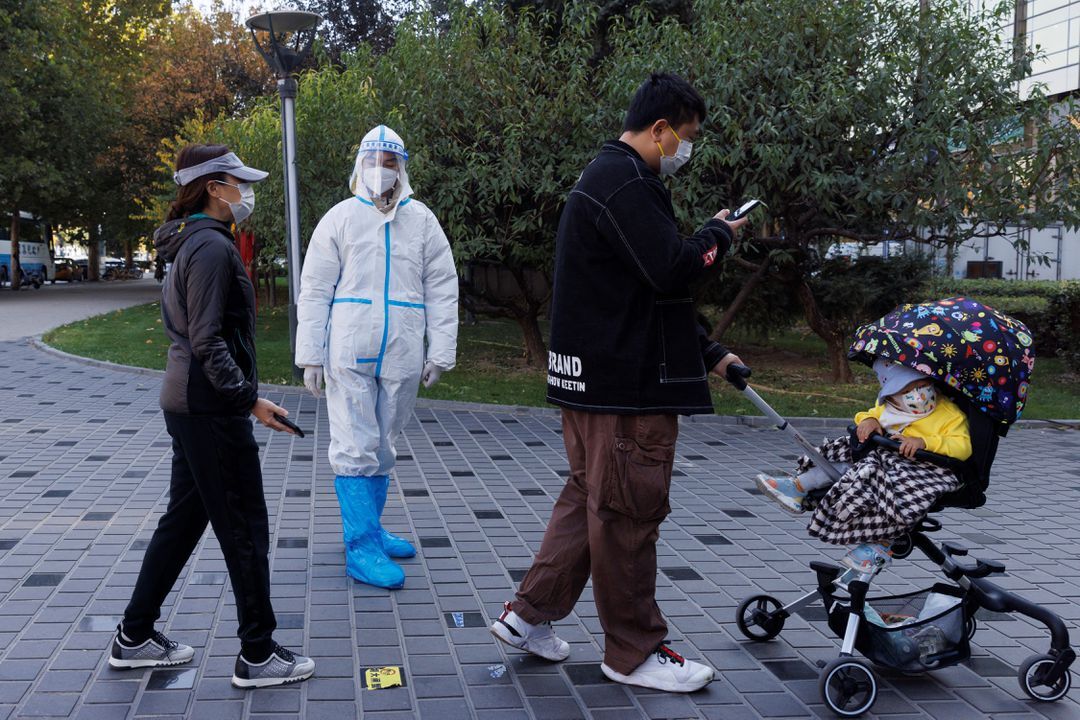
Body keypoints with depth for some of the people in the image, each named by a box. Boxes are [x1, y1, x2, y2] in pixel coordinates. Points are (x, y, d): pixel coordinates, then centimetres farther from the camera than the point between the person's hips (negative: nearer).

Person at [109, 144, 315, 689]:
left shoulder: (191, 244, 15)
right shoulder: (212, 247, -17)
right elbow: (208, 341, -22)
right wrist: (249, 398, -22)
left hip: (186, 403, 10)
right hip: (211, 409, -10)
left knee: (184, 517, 18)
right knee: (245, 529, -1)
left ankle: (134, 637, 28)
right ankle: (257, 655, 10)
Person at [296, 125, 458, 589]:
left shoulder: (422, 221, 8)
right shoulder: (340, 218, 3)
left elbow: (442, 290, 7)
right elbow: (315, 290, 2)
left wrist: (440, 353, 1)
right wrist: (310, 356, -4)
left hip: (401, 356, 3)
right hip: (348, 354, -3)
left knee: (382, 447, 13)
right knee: (355, 449, -4)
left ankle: (368, 530, 26)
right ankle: (361, 548, 0)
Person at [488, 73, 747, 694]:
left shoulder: (611, 177, 19)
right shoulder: (625, 183, -16)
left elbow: (653, 289, 22)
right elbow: (672, 271, -24)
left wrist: (709, 354, 20)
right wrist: (719, 235, -3)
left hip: (601, 378, 11)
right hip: (626, 383, -11)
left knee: (592, 498, 18)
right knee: (628, 512, 0)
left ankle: (529, 615, 25)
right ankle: (634, 653, 13)